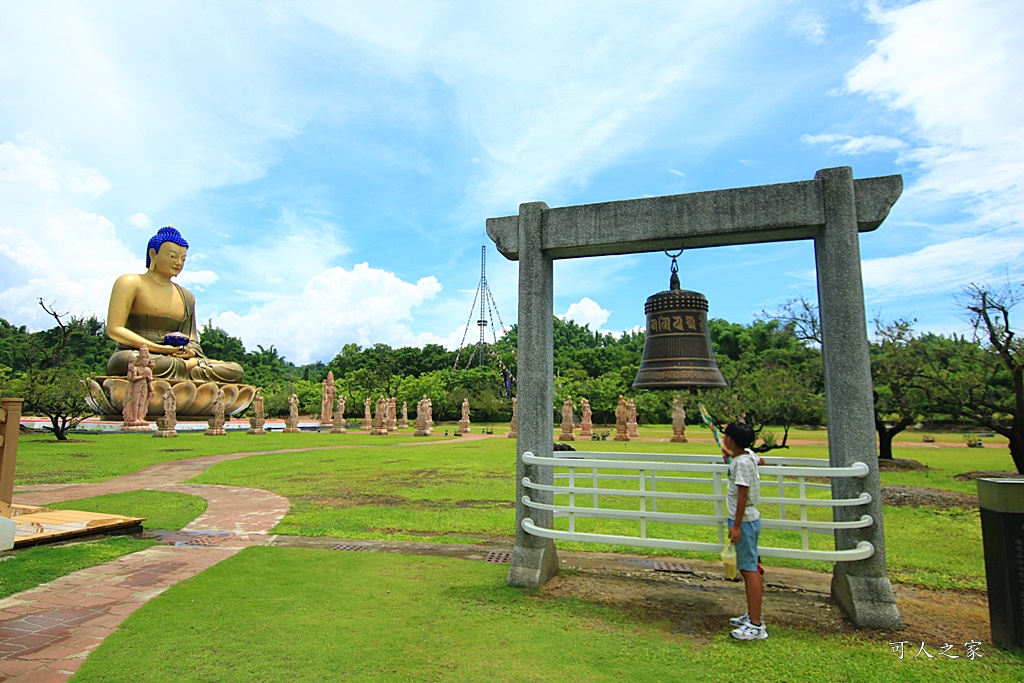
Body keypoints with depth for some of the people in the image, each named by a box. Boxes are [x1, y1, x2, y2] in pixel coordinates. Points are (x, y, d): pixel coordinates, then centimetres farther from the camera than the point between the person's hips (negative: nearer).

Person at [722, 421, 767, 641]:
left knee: (750, 570, -7)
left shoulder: (741, 463, -20)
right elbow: (760, 461, 31)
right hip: (748, 519, 10)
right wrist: (733, 457, 40)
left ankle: (756, 626, -2)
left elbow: (743, 495, -22)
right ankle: (753, 615, 29)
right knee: (747, 568, 17)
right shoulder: (749, 455, 6)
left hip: (744, 520, -10)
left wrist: (737, 526, -20)